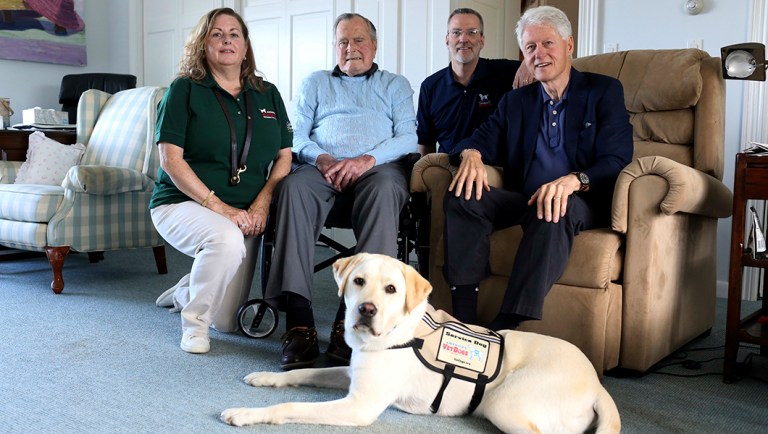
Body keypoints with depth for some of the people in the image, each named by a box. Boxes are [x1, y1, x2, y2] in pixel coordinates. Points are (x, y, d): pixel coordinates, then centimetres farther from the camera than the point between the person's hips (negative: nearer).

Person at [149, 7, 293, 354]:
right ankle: (194, 322, -11)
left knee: (228, 321, 1)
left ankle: (184, 291, 35)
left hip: (243, 214, 4)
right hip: (183, 203, -4)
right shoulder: (185, 90, -1)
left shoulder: (267, 95, 11)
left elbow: (284, 156, 6)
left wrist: (261, 205, -11)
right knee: (226, 239, -38)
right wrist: (220, 208, -20)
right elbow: (170, 159, -10)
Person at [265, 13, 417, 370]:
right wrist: (322, 158, -7)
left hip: (378, 166, -1)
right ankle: (298, 320, -41)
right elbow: (297, 137, 15)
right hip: (323, 166, 1)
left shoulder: (395, 85, 24)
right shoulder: (315, 83, 28)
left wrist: (368, 159, -12)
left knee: (384, 190, -38)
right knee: (294, 186, -34)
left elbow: (408, 136, 6)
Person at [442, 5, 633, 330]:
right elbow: (483, 141, 10)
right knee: (463, 197, -23)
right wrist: (471, 154, -17)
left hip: (582, 203, -3)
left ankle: (506, 326, -40)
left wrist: (574, 180, -29)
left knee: (554, 209, -38)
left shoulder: (604, 91, 6)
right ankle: (464, 323, -28)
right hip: (523, 201, 4)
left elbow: (616, 160, -6)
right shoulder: (515, 101, 19)